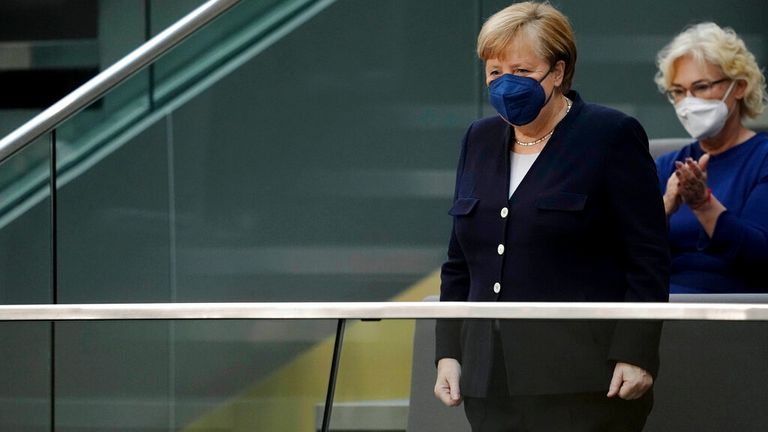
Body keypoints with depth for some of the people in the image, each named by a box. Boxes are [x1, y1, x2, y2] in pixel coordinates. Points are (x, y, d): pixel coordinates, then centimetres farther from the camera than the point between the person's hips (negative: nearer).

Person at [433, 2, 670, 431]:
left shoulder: (612, 136, -2)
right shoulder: (481, 140, 16)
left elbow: (649, 262, -6)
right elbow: (460, 263, 21)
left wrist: (634, 356, -13)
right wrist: (449, 353, 12)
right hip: (493, 381, 6)